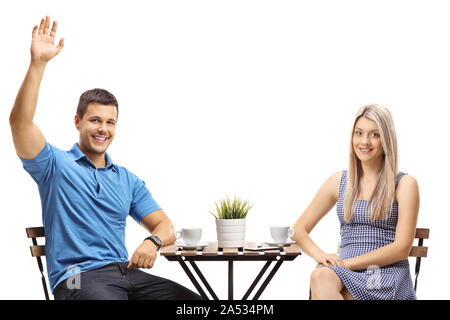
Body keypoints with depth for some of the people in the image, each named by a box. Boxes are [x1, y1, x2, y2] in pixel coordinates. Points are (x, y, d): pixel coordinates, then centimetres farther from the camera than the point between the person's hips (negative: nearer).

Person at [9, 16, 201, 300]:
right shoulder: (56, 165, 8)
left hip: (126, 272, 5)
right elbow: (21, 123, -9)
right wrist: (38, 63, -16)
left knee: (195, 302, -17)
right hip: (78, 277, -5)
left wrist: (153, 242, -10)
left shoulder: (128, 180, 21)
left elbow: (165, 226, 15)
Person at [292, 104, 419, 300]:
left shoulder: (404, 184, 3)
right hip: (347, 275, 3)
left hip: (388, 276, -3)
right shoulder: (339, 181, 15)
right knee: (321, 276, -35)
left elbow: (401, 248, -5)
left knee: (323, 278, -34)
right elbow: (299, 229, 15)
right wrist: (320, 255, -9)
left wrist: (348, 263, -12)